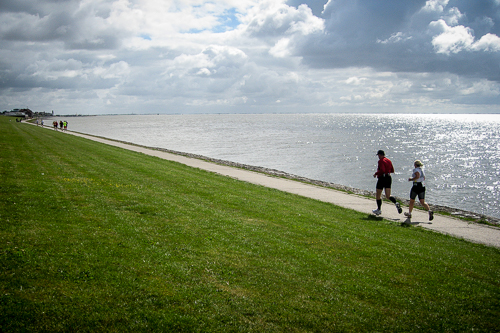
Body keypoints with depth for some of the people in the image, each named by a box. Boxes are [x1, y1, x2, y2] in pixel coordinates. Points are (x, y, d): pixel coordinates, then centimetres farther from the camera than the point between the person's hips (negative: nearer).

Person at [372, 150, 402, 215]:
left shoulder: (381, 161, -12)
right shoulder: (389, 160, 12)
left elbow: (382, 170, -24)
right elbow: (392, 170, 15)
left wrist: (376, 173, -11)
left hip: (382, 178, -7)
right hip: (388, 178, 7)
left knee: (378, 195, 10)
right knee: (388, 196, 5)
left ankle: (379, 210, 18)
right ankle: (396, 203, -22)